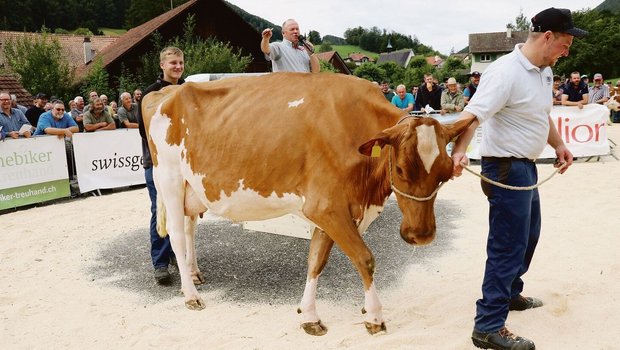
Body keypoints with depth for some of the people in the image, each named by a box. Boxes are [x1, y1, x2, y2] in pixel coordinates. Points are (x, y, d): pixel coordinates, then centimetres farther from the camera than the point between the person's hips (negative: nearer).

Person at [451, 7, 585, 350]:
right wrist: (458, 151, -49)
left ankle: (510, 293, 43)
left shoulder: (544, 71, 8)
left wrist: (558, 144, 13)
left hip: (526, 166, 10)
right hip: (506, 168, -10)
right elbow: (472, 115, -33)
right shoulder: (506, 72, -22)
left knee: (528, 233, 24)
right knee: (508, 245, -7)